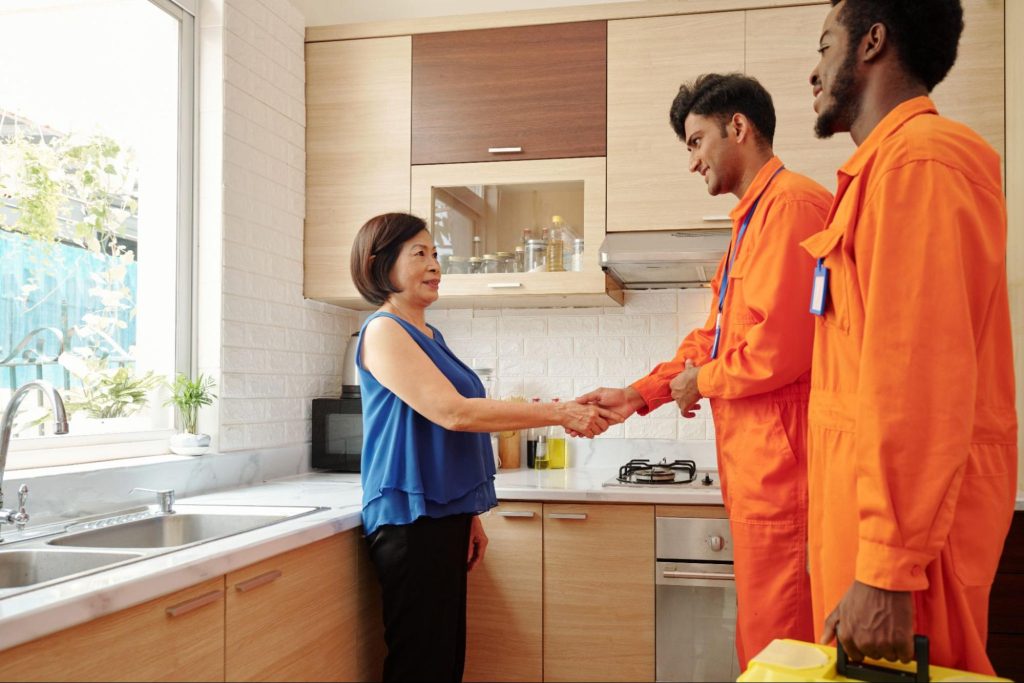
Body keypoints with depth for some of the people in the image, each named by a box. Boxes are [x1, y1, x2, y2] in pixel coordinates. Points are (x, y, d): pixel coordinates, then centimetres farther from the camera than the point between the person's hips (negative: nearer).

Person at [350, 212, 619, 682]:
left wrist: (468, 515, 18)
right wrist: (559, 413, -20)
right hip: (411, 518, -8)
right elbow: (452, 412, -21)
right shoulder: (383, 331, -11)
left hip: (443, 515, 9)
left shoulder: (428, 336, 15)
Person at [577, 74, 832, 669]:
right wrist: (640, 394, 13)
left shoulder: (791, 202, -14)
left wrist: (700, 381, -5)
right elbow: (713, 336, 22)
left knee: (777, 644, 0)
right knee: (762, 632, 18)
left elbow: (780, 347, -23)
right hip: (756, 463, 10)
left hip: (780, 459, -10)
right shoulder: (752, 219, 20)